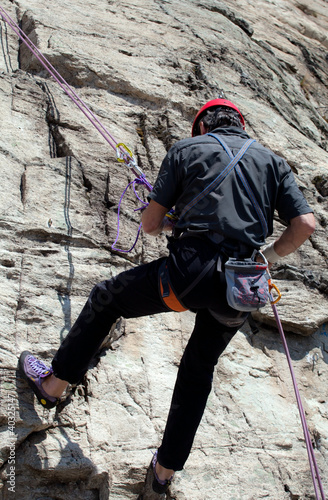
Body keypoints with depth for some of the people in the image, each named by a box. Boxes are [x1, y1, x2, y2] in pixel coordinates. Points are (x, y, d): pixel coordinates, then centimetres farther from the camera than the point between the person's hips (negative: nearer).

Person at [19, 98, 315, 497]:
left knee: (105, 298, 22)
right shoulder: (273, 161, 17)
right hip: (240, 294, 4)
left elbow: (150, 224, 6)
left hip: (190, 273, -4)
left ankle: (53, 383, 34)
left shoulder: (187, 148, 9)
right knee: (199, 369, 26)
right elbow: (305, 224, 5)